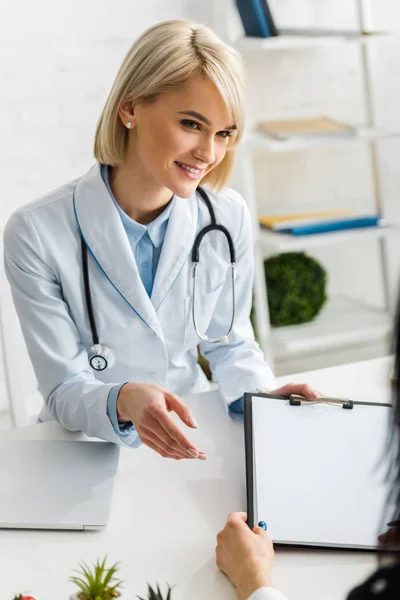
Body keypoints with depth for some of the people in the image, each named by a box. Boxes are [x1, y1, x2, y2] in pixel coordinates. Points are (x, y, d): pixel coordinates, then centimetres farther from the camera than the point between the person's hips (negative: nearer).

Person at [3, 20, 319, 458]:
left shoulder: (228, 219, -7)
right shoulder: (37, 233, -17)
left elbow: (229, 344, 5)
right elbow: (64, 390, -14)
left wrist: (266, 397, -15)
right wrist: (123, 402, -35)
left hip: (193, 437, 3)